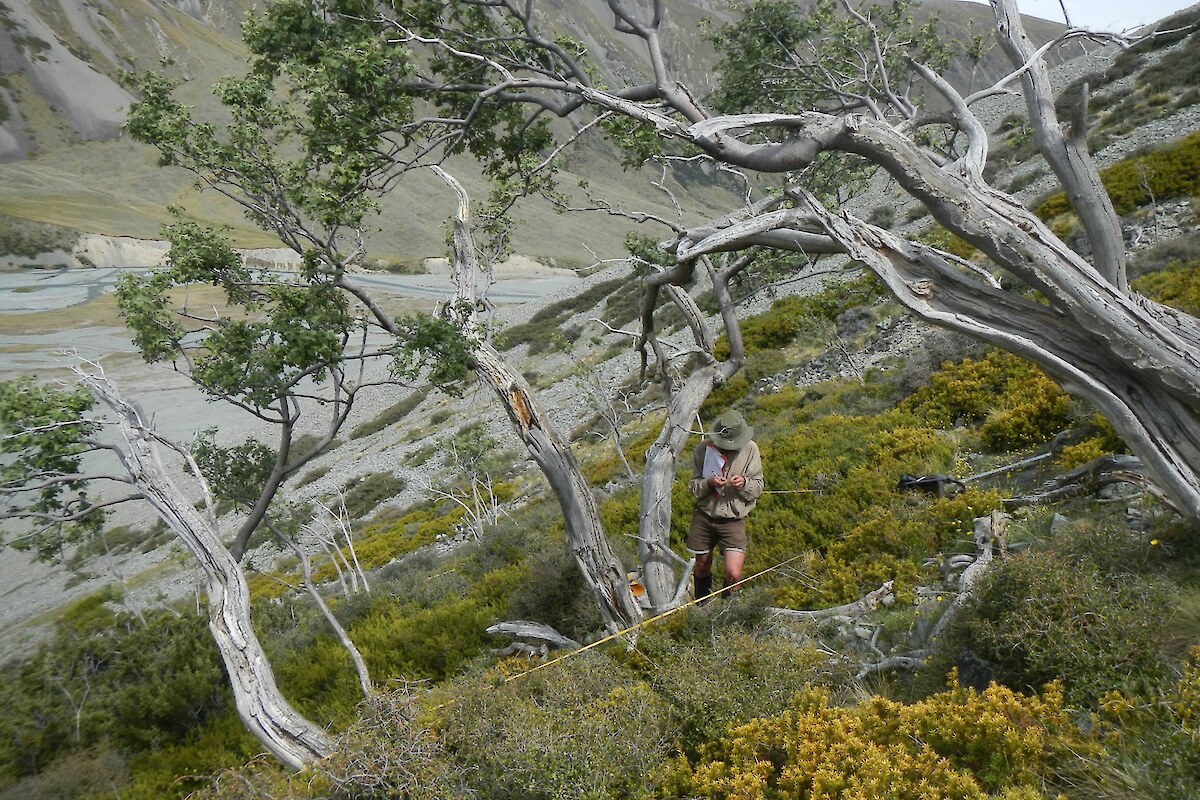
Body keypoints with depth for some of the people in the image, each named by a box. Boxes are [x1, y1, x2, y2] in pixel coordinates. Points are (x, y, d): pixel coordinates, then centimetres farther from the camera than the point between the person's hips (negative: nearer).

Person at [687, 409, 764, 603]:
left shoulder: (750, 450, -6)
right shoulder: (704, 448, -6)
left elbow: (758, 487, 1)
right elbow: (693, 485, -1)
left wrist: (744, 483, -21)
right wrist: (708, 483, -22)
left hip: (733, 519, -1)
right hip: (704, 515, 1)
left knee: (733, 574, -12)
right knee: (702, 566, 16)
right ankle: (702, 606, 43)